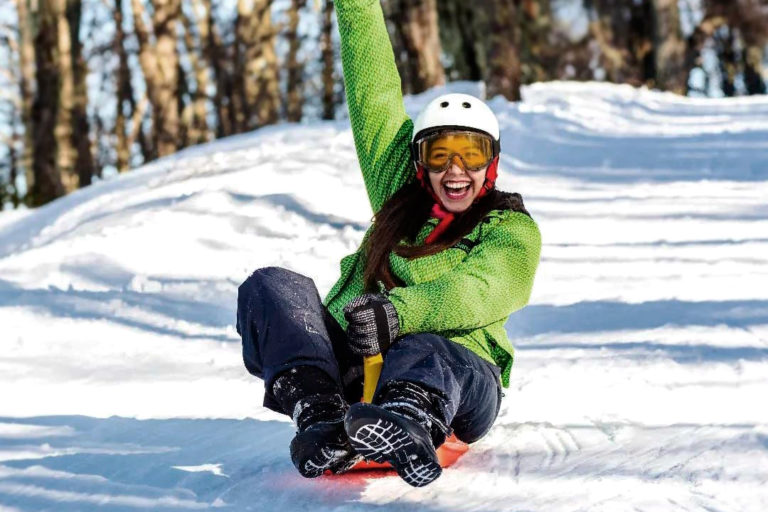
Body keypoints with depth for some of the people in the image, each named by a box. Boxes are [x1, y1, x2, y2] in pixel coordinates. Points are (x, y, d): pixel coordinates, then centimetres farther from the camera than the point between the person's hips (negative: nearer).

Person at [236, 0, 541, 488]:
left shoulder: (513, 231, 5)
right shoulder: (401, 192, 19)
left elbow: (477, 293, -16)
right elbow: (373, 93, 18)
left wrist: (397, 312, -33)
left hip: (453, 376, -4)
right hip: (351, 366, 4)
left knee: (420, 352, -39)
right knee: (272, 286, -18)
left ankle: (406, 429, -76)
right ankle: (320, 415, -45)